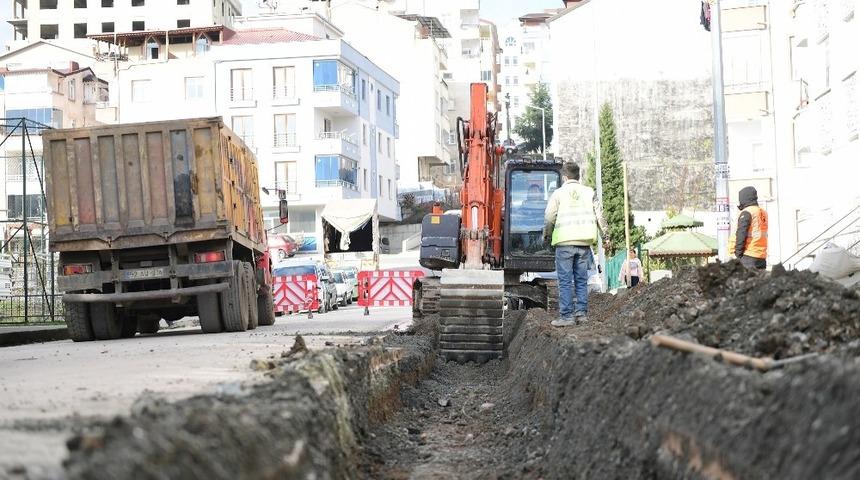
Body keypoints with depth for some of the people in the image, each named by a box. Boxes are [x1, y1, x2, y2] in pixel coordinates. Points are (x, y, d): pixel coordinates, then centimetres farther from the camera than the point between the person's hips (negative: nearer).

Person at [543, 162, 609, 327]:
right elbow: (599, 216, 9)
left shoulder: (558, 193, -1)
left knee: (565, 281, -2)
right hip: (584, 243, 4)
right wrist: (606, 234, 20)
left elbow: (549, 218, -2)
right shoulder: (589, 192, 8)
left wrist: (546, 236, 14)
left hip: (565, 242, -3)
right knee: (582, 280, 11)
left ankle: (567, 316, -4)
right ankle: (582, 312, 9)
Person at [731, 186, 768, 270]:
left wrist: (738, 252, -8)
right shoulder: (763, 212, 14)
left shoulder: (746, 213, -9)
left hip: (749, 255, -8)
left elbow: (741, 234, -13)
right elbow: (763, 235, 18)